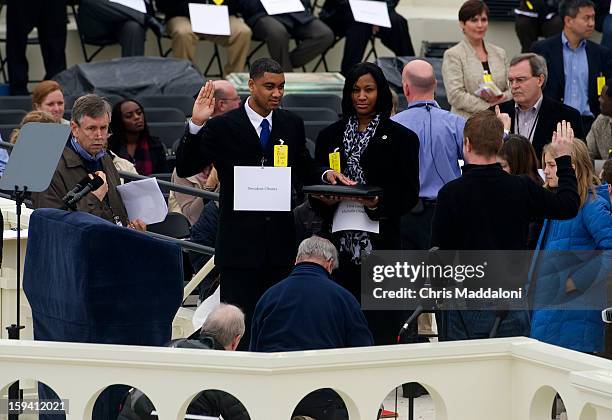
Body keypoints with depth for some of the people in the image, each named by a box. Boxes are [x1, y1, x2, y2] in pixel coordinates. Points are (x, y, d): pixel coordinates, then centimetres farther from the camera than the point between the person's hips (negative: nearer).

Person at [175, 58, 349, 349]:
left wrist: (325, 174, -1)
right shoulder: (222, 127, -2)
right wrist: (196, 125, -18)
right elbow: (185, 169, -6)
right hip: (239, 245, -3)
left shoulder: (292, 125, 10)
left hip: (281, 243, 4)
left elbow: (303, 171, 21)